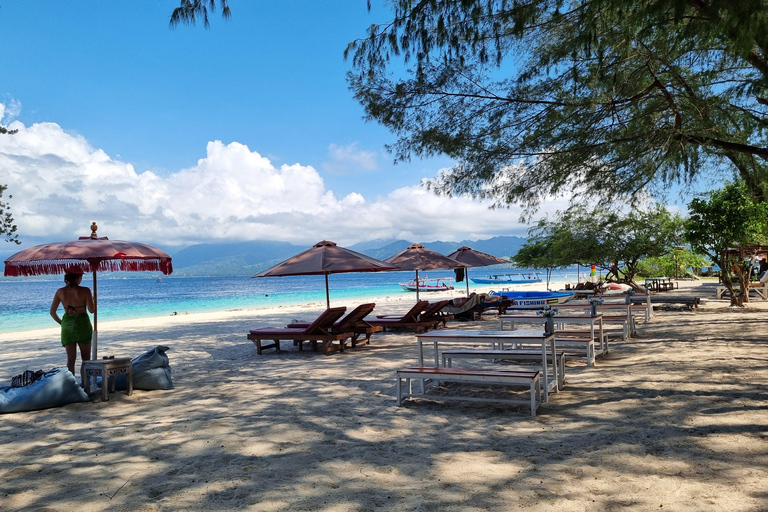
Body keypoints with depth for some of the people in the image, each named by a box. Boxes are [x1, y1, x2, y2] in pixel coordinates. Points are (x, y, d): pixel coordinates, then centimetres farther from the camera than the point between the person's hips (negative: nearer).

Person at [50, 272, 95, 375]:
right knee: (86, 358, 10)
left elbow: (52, 312, 3)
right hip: (83, 324, -3)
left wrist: (61, 323, 17)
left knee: (70, 358, 8)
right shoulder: (85, 291, -11)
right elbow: (91, 310, -12)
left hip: (67, 325, 3)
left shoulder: (60, 291, 0)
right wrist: (92, 300, 9)